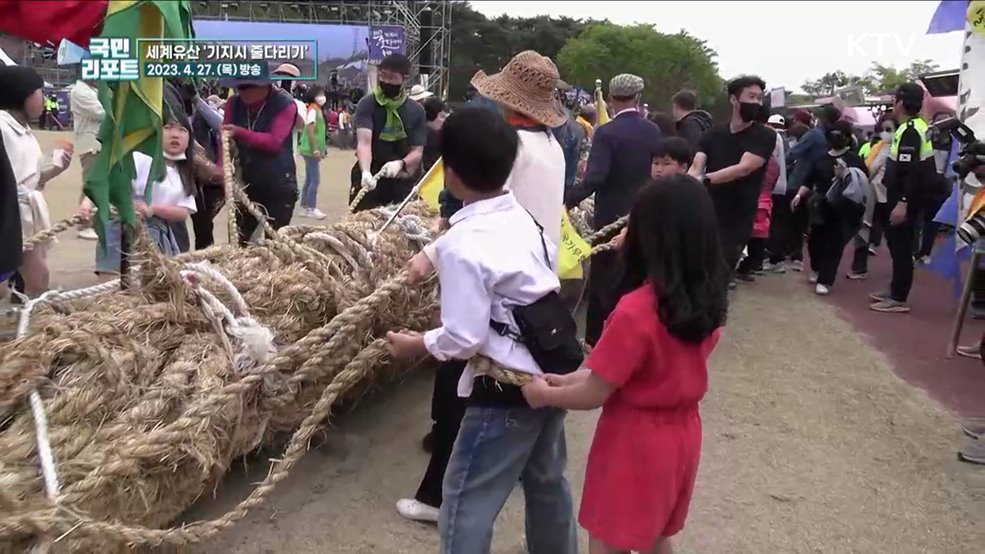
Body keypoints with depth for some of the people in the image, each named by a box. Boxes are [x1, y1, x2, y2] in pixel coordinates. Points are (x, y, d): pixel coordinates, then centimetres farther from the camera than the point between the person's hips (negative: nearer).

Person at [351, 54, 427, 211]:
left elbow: (417, 152, -2)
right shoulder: (367, 105, -6)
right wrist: (365, 171, -39)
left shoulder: (416, 111, 1)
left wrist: (400, 163, -24)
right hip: (370, 180, -2)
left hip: (402, 184, 2)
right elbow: (364, 142, -20)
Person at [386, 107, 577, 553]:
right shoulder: (520, 215, 0)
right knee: (547, 481, 28)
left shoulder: (463, 247, -24)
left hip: (509, 388, -9)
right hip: (552, 372, 9)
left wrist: (415, 346, -5)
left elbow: (463, 339, -24)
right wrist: (435, 254, 18)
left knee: (466, 499, 7)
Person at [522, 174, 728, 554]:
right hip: (682, 435, 7)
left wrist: (545, 394, 0)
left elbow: (594, 395, -19)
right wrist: (567, 379, 5)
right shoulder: (710, 300, -5)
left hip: (635, 442, -7)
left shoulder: (636, 311, -28)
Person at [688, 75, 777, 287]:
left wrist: (705, 179, -31)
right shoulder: (712, 135, 7)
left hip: (737, 220, -3)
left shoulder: (765, 136, -4)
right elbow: (695, 167, -8)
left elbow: (744, 168, -19)